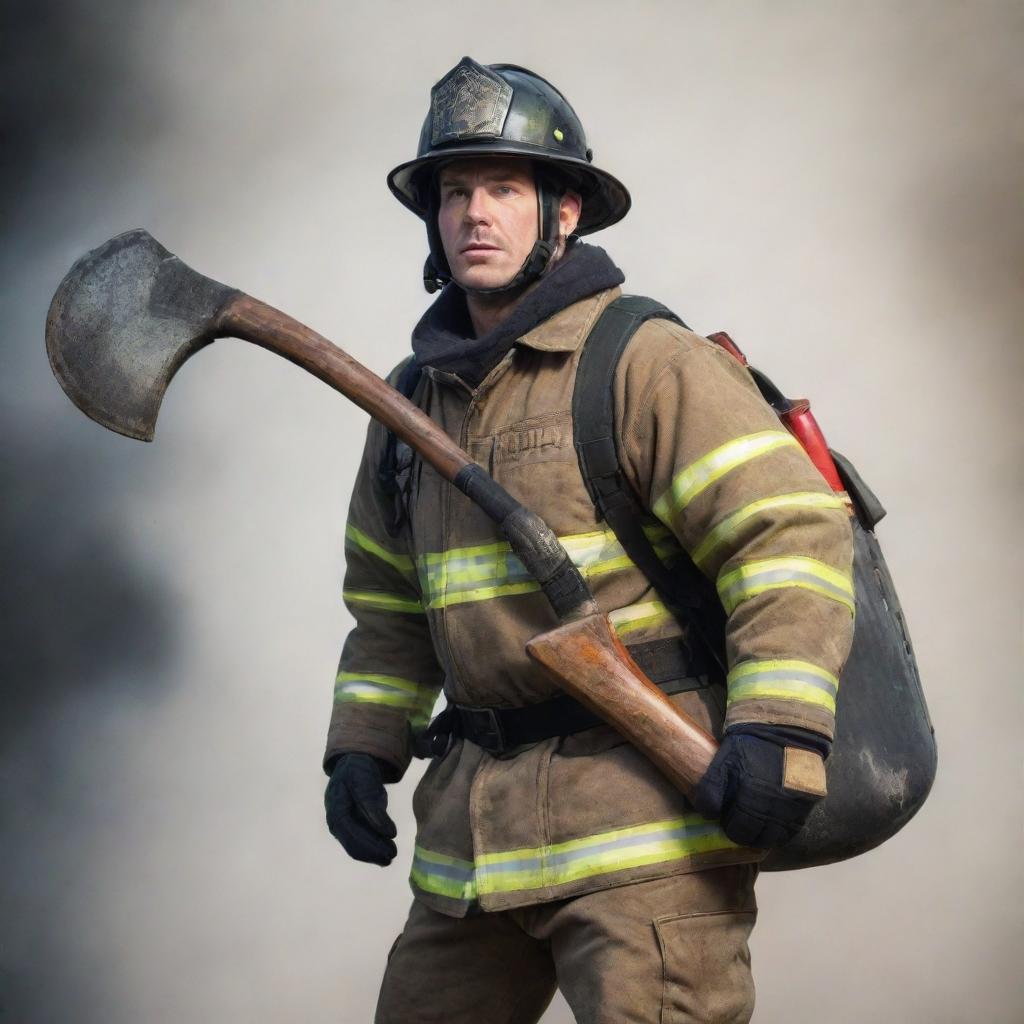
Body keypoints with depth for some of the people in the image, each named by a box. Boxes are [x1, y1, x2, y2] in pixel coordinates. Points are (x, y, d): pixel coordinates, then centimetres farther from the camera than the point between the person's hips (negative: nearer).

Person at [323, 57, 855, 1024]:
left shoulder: (646, 362, -6)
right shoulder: (413, 398, 16)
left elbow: (790, 530, -13)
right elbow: (389, 605, 25)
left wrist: (778, 730, -22)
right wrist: (363, 746, 14)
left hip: (644, 817, -7)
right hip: (476, 830, 7)